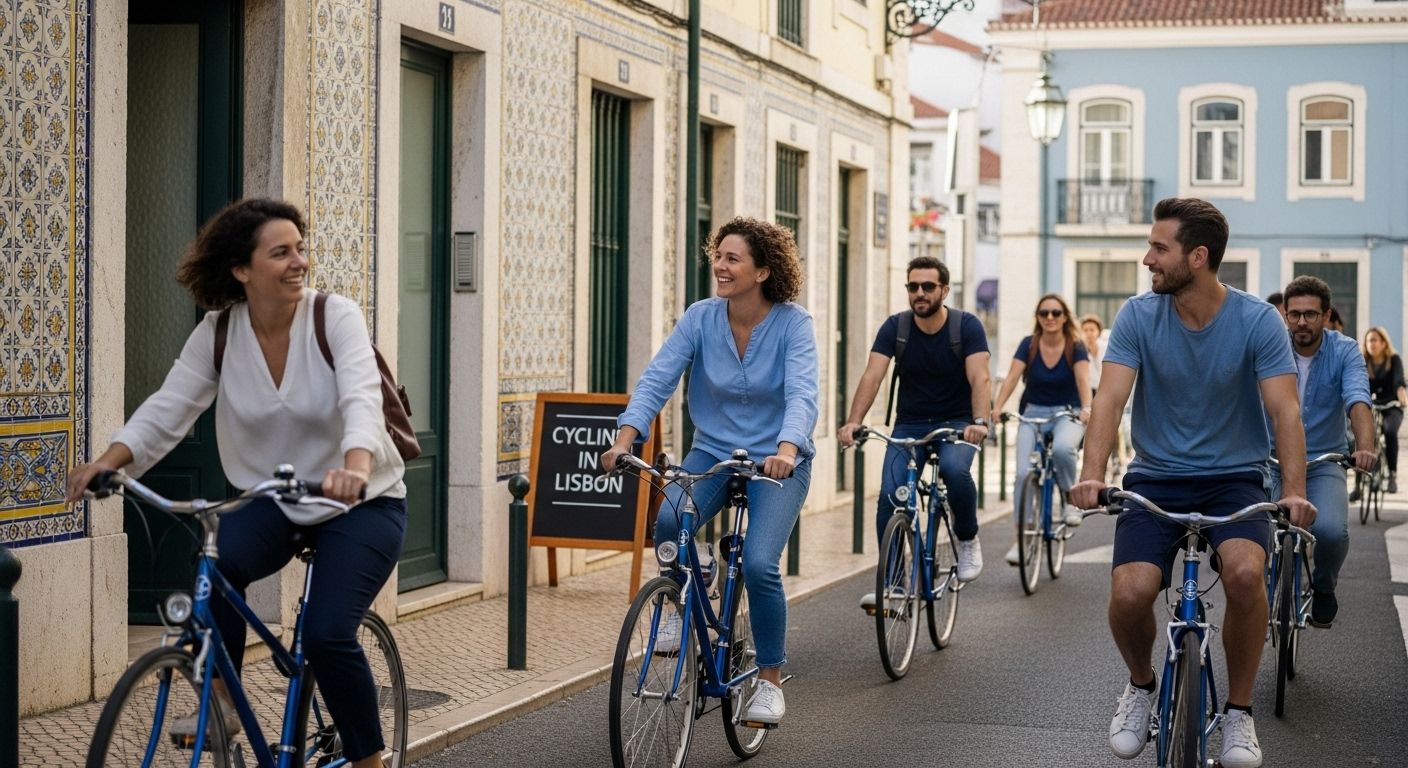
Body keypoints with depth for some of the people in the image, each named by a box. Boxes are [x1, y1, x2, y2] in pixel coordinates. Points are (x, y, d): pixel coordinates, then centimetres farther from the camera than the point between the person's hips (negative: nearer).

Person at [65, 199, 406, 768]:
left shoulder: (335, 317, -17)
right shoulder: (217, 332, -7)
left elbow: (362, 400, -32)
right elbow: (167, 408, -11)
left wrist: (353, 468, -52)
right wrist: (107, 461, -29)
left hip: (362, 502, -3)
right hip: (275, 501, 3)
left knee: (326, 635, -20)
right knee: (216, 561, -29)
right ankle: (221, 703, -8)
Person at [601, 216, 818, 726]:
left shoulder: (792, 323, -14)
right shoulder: (701, 318, -6)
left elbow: (802, 394, -26)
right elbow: (657, 379, -13)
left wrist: (786, 450, -45)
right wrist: (624, 440, -29)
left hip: (777, 461, -3)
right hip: (714, 452, 3)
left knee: (759, 563, -22)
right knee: (667, 521, -27)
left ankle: (770, 680, 0)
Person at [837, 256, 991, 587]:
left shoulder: (967, 326, -11)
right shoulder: (895, 327, -6)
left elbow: (979, 378, -23)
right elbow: (872, 375, -17)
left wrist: (980, 421, -42)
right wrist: (853, 421, -33)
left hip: (956, 422, -2)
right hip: (910, 424, 2)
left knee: (954, 470, -33)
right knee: (890, 495, -16)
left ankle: (968, 540, -5)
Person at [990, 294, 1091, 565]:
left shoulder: (1075, 348, -7)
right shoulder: (1029, 345, -4)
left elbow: (1083, 379, -22)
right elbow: (1012, 377, -14)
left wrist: (1086, 408, -41)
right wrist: (997, 407, -31)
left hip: (1067, 413, -2)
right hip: (1033, 412, 2)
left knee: (1062, 448, -36)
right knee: (1023, 472, -15)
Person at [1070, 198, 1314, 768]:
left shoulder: (1258, 321, -9)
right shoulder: (1138, 316, -6)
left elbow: (1284, 409, -17)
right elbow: (1110, 399, -16)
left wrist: (1294, 491, -32)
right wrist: (1092, 475, -32)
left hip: (1234, 478, -1)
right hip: (1156, 479, 1)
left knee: (1246, 573, -30)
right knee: (1130, 593, -23)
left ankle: (1239, 713, -6)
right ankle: (1141, 685, 12)